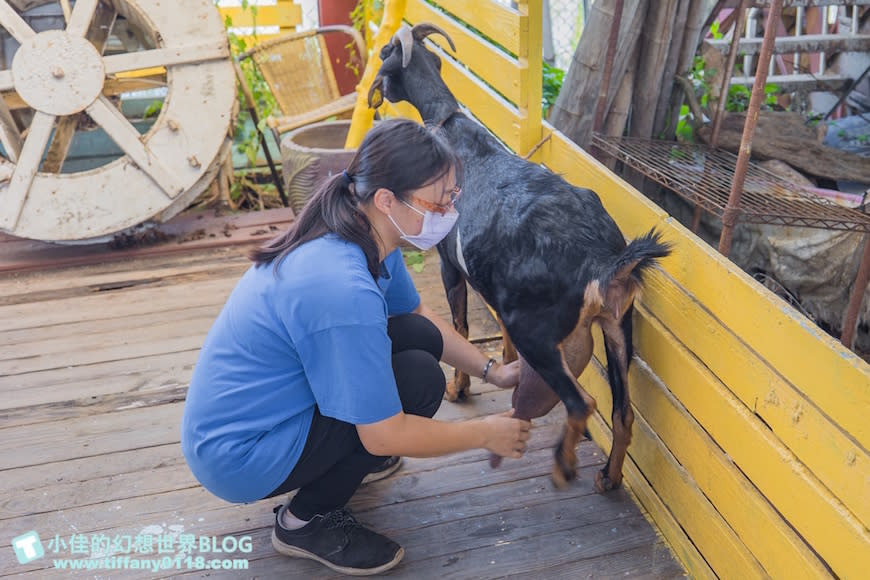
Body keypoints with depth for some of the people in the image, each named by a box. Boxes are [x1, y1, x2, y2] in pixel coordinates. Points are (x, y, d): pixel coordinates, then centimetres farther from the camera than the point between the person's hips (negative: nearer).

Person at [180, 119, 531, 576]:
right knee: (421, 379, -15)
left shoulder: (369, 238, -6)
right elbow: (386, 436, -25)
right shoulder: (342, 290, -34)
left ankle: (340, 458, 18)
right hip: (237, 459, -8)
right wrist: (485, 434, -12)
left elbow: (418, 315, 14)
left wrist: (492, 372, 7)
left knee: (421, 336, 0)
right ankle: (307, 521, -1)